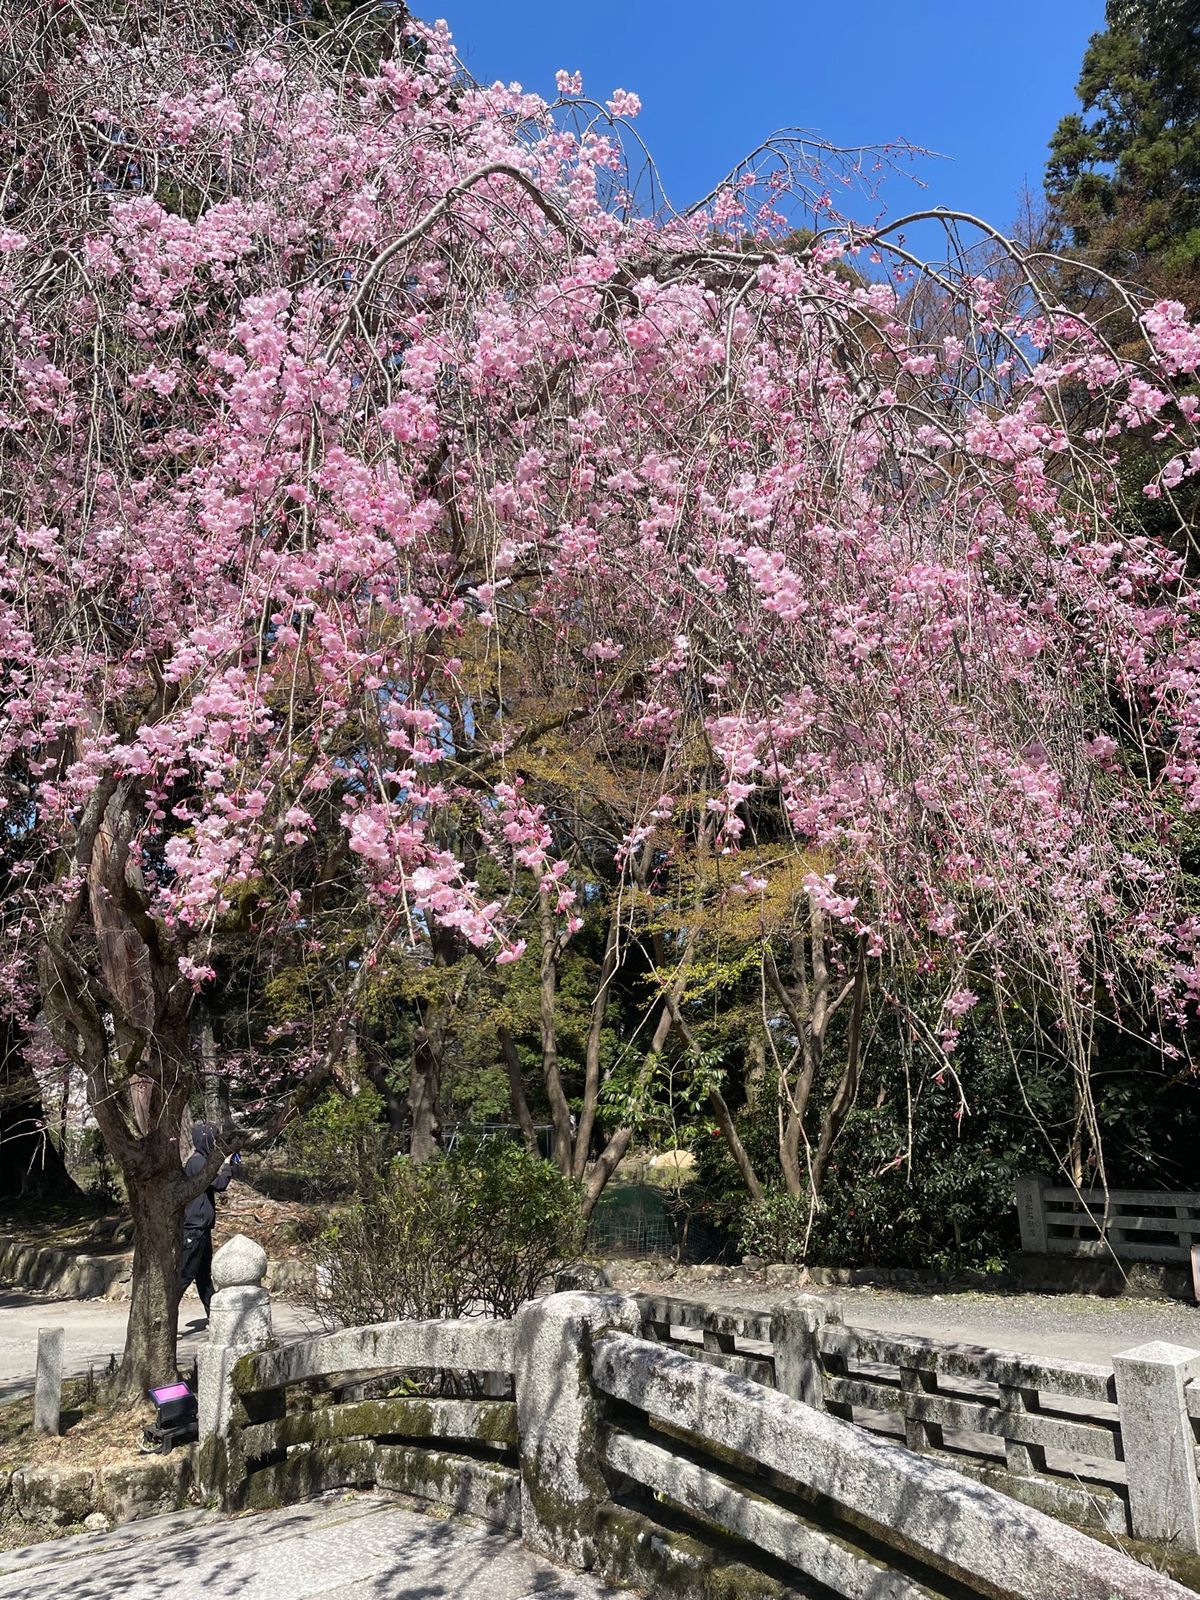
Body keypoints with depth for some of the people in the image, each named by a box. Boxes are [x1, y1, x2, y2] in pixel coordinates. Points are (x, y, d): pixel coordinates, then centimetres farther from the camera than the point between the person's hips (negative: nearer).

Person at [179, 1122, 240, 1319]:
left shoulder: (201, 1160, 14)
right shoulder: (197, 1162, -17)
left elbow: (215, 1184, 21)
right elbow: (219, 1184, -21)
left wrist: (229, 1165, 11)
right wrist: (228, 1164, -8)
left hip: (201, 1227, 10)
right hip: (194, 1227, -10)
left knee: (204, 1274, 16)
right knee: (185, 1274, -7)